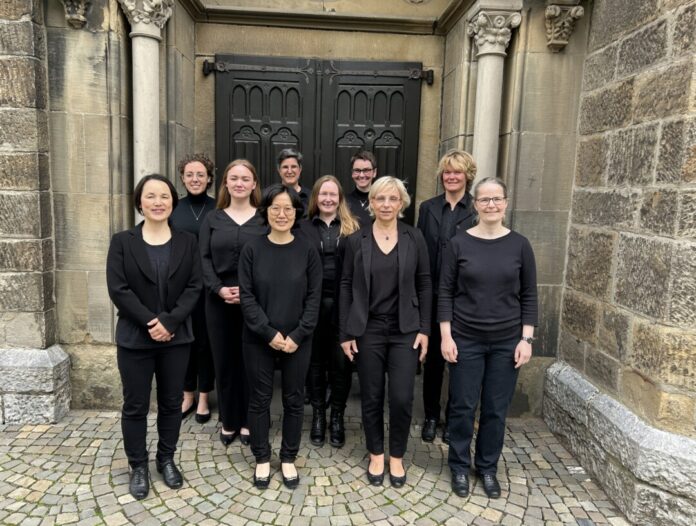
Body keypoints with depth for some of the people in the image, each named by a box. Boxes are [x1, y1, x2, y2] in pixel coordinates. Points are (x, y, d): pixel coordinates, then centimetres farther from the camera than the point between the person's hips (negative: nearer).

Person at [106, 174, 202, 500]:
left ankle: (167, 459, 32)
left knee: (171, 402, 13)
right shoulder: (122, 242, -1)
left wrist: (169, 321, -17)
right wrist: (150, 322, -17)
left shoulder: (187, 242, 2)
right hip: (135, 338, -1)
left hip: (176, 337, 2)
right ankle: (138, 466, 28)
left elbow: (194, 287, -5)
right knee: (135, 405, 9)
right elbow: (117, 289, -9)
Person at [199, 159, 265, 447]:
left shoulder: (264, 220, 3)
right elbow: (204, 258, 1)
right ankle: (228, 421, 24)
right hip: (219, 301, 2)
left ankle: (247, 421, 22)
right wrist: (219, 289, -14)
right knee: (224, 361, 8)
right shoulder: (212, 219, 8)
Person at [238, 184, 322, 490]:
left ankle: (288, 458, 30)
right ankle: (262, 458, 29)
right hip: (258, 339, 0)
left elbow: (314, 297, -3)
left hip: (297, 340, 1)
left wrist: (298, 335, -12)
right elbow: (246, 295, -6)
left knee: (294, 399, 11)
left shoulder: (307, 251, -2)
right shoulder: (252, 249, -3)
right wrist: (269, 332, -14)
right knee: (260, 398, 10)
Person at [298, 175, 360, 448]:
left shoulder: (352, 228, 4)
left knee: (341, 362, 6)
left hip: (342, 304, 0)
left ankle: (337, 416, 24)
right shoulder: (303, 227, 5)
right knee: (315, 361, 11)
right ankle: (318, 415, 28)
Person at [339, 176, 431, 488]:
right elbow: (346, 287, 1)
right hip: (368, 331, 0)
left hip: (405, 331, 0)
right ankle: (376, 455, 31)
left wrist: (425, 329, -2)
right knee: (371, 397, 9)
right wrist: (345, 333, -2)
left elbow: (424, 286, 2)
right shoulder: (356, 240, -2)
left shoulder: (414, 238, -1)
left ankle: (397, 457, 24)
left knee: (402, 398, 0)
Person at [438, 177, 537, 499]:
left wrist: (526, 339, -2)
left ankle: (488, 467, 32)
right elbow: (445, 292, -3)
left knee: (496, 409, 12)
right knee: (463, 407, 8)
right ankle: (460, 466, 29)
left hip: (507, 342, 1)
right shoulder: (459, 243, -4)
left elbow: (529, 295, 3)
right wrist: (446, 336, -7)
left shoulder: (519, 245, -1)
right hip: (465, 340, -1)